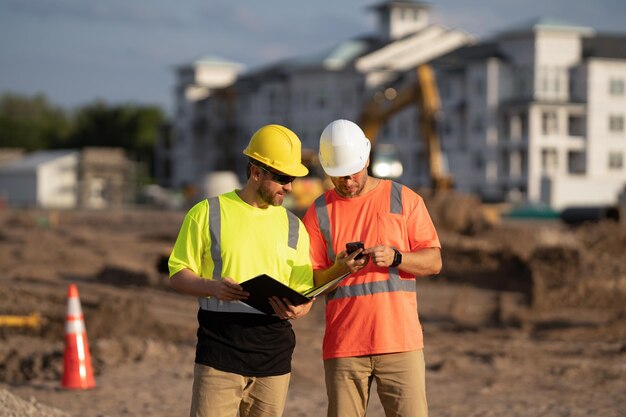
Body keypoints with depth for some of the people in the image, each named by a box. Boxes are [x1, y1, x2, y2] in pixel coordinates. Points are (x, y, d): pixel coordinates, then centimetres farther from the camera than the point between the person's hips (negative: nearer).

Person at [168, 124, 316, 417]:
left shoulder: (292, 227, 14)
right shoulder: (208, 213, 3)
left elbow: (304, 291, 14)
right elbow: (178, 275, 2)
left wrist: (295, 310, -11)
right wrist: (213, 287, -19)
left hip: (274, 358, 4)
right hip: (219, 353, -4)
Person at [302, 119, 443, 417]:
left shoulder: (403, 199, 6)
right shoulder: (319, 213, 8)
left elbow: (434, 261, 4)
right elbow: (310, 283, 5)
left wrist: (395, 258, -15)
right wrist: (339, 269, -15)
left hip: (400, 341, -1)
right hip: (343, 346, 1)